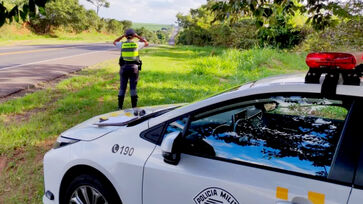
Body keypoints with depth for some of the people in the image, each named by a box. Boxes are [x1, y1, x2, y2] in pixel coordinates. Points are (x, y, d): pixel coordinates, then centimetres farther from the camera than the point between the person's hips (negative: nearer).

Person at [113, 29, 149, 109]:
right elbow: (146, 43, 14)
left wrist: (123, 36, 17)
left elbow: (114, 42, 21)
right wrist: (138, 36, 13)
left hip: (124, 68, 1)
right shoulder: (136, 44, -5)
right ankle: (134, 107, 4)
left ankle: (120, 107, 11)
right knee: (133, 88, 4)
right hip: (134, 68, -1)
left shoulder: (122, 44, -2)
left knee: (122, 88, 9)